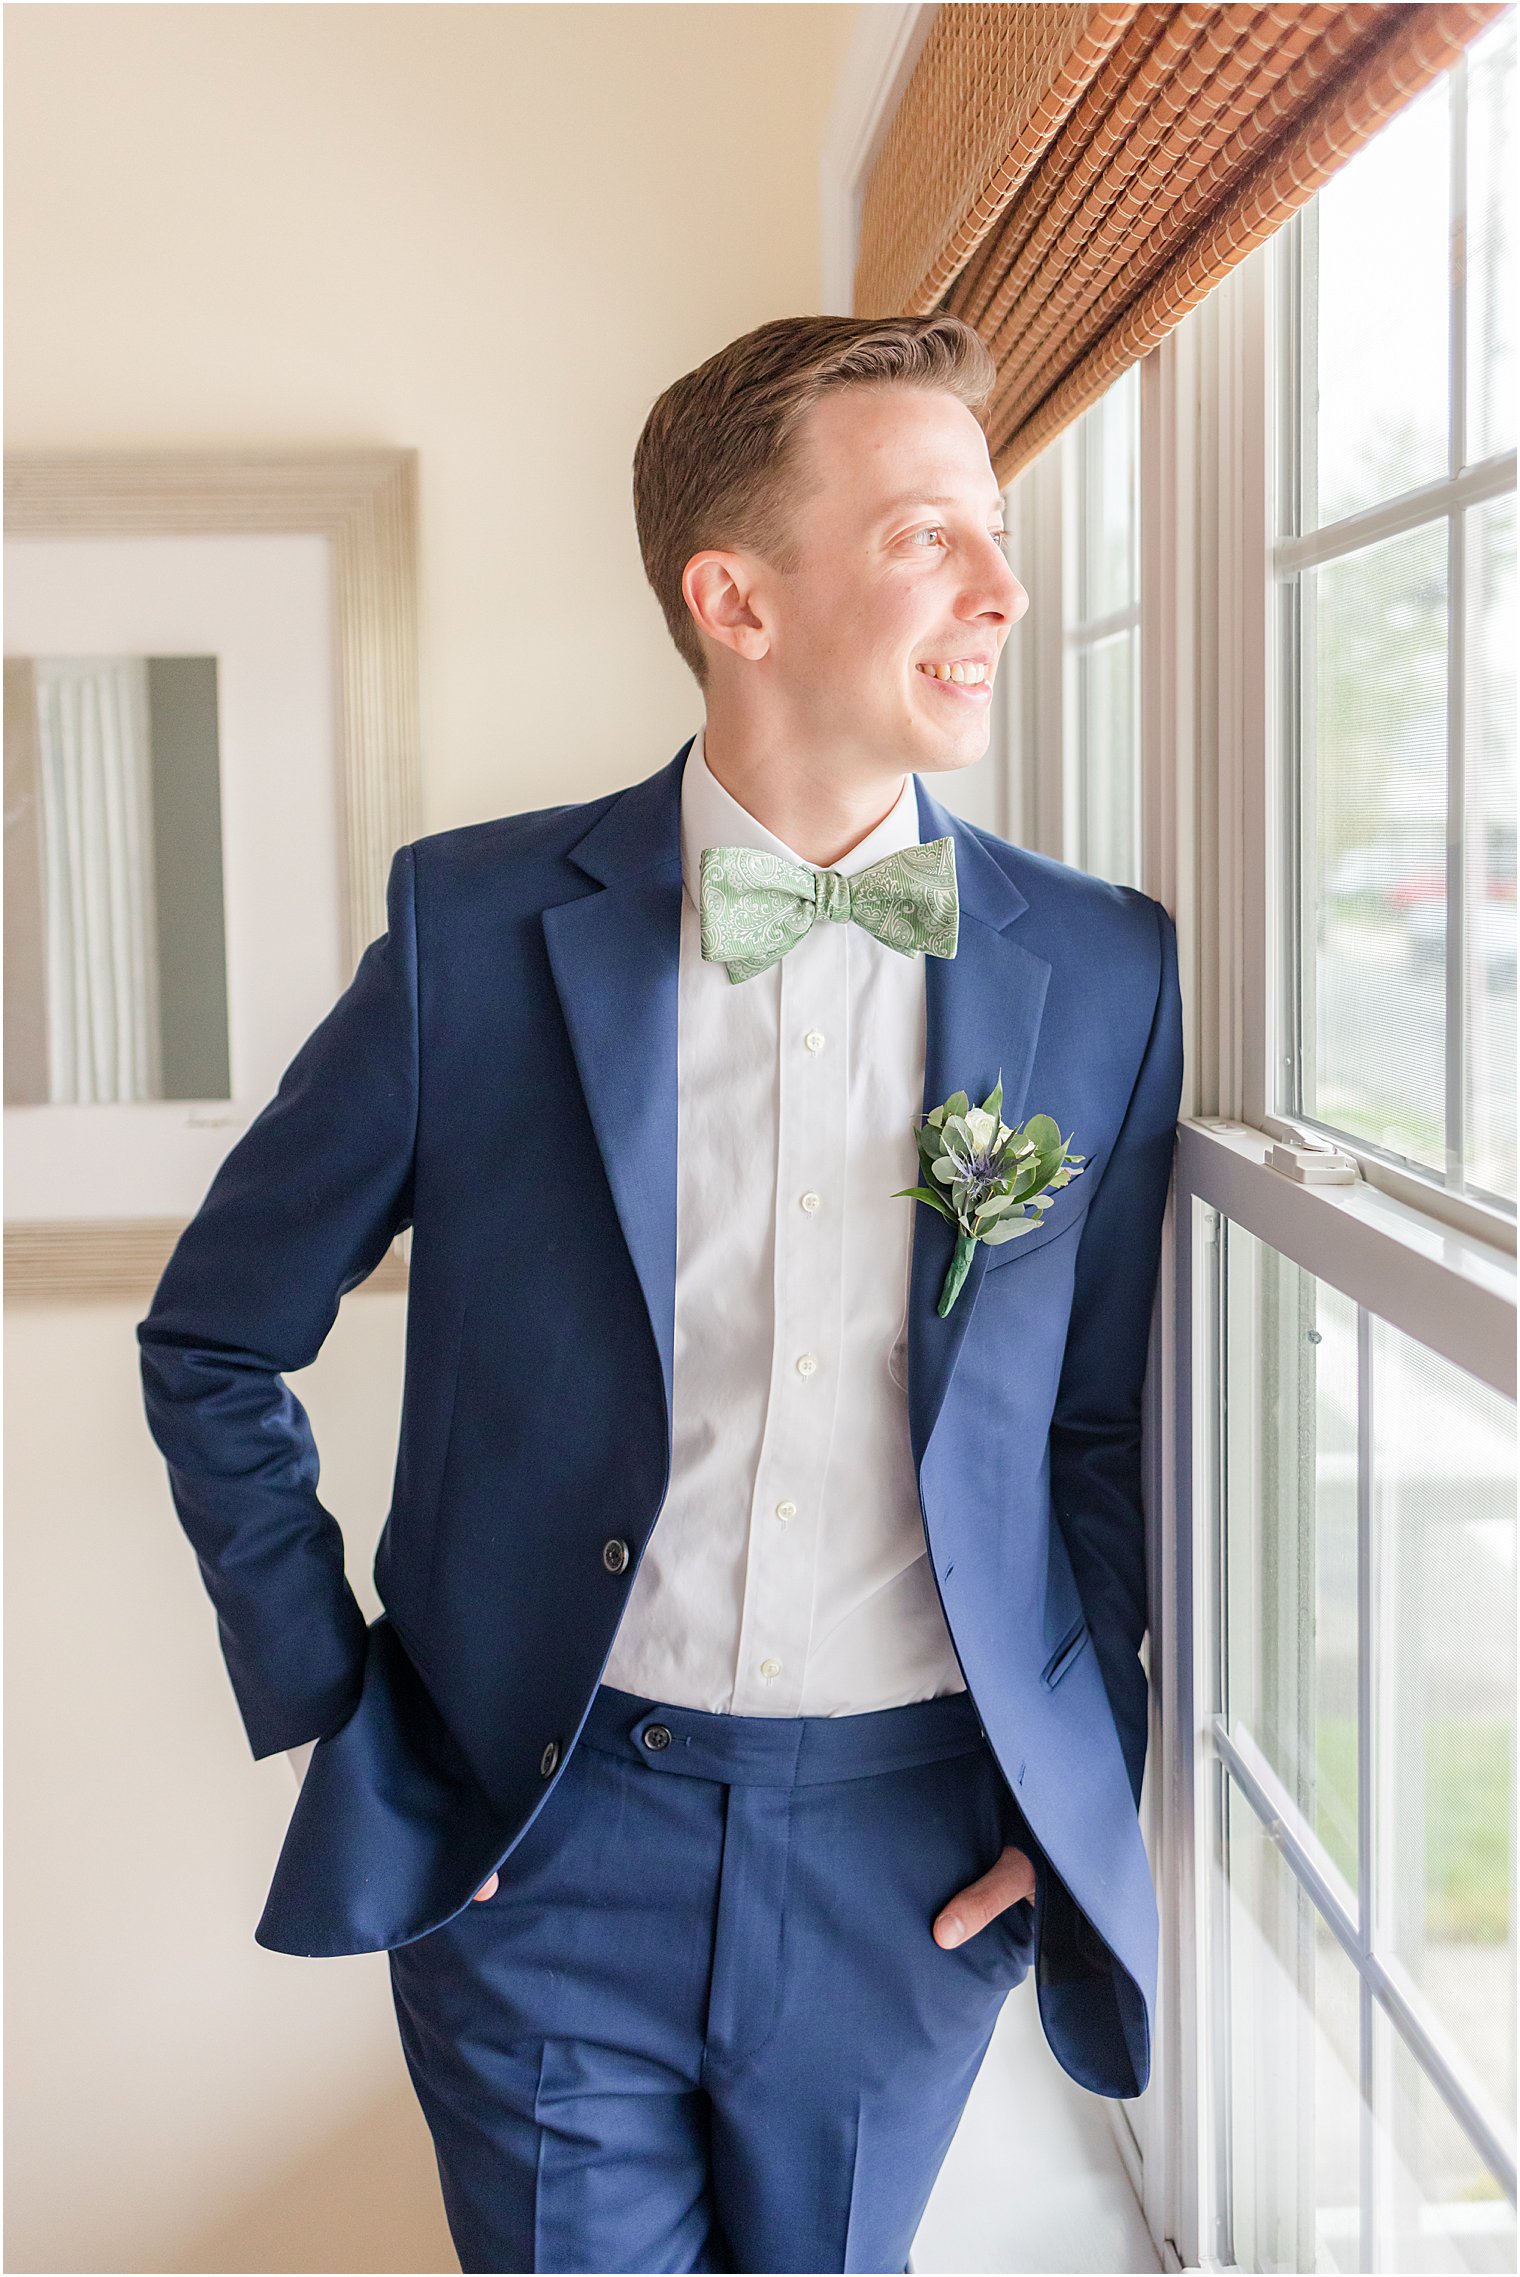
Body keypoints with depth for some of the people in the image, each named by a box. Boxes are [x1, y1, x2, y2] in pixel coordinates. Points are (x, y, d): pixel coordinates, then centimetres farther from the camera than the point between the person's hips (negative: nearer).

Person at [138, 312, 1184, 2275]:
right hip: (543, 1833, -2)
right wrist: (324, 1705, -1)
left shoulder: (1102, 971, -2)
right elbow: (215, 1340, 3)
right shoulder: (479, 926, -8)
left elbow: (1107, 1428, 8)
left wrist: (1081, 1803, 2)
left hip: (918, 1858, 2)